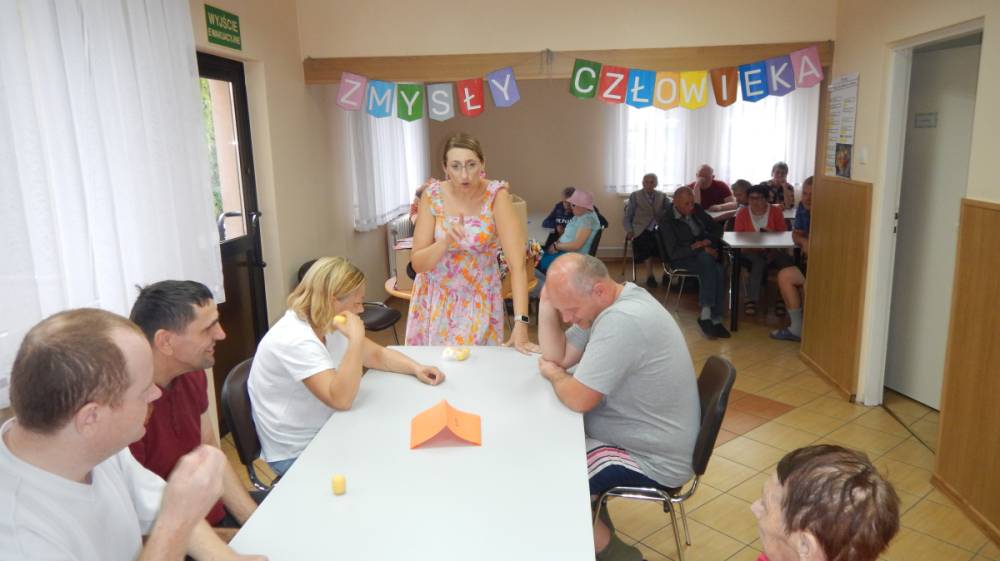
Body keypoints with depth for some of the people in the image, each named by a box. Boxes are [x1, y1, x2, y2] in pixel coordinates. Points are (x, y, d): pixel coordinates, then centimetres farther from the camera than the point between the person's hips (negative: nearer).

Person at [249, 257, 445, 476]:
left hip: (324, 434, 8)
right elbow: (340, 399, -33)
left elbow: (377, 355, 10)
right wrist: (356, 338, -34)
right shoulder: (295, 340, -28)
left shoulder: (328, 325, 0)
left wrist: (416, 368, -6)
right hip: (296, 455, -8)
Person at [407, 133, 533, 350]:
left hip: (479, 299, -2)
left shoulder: (496, 195, -18)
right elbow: (417, 263, -10)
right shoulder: (433, 195, -11)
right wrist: (446, 241, -29)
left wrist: (521, 322, -32)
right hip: (435, 298, 2)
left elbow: (517, 262, -24)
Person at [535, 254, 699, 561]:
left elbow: (578, 399, -28)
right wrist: (548, 302, -9)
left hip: (651, 460, -10)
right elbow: (557, 356, 4)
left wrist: (552, 373, -7)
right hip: (642, 438, 10)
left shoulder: (621, 320, -32)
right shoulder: (608, 303, 0)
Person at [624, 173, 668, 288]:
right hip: (642, 230, -2)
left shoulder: (662, 196, 18)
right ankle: (649, 276, -25)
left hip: (659, 229, 2)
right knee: (647, 243, -35)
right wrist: (629, 231, -7)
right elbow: (627, 217, 9)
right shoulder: (635, 196, 11)